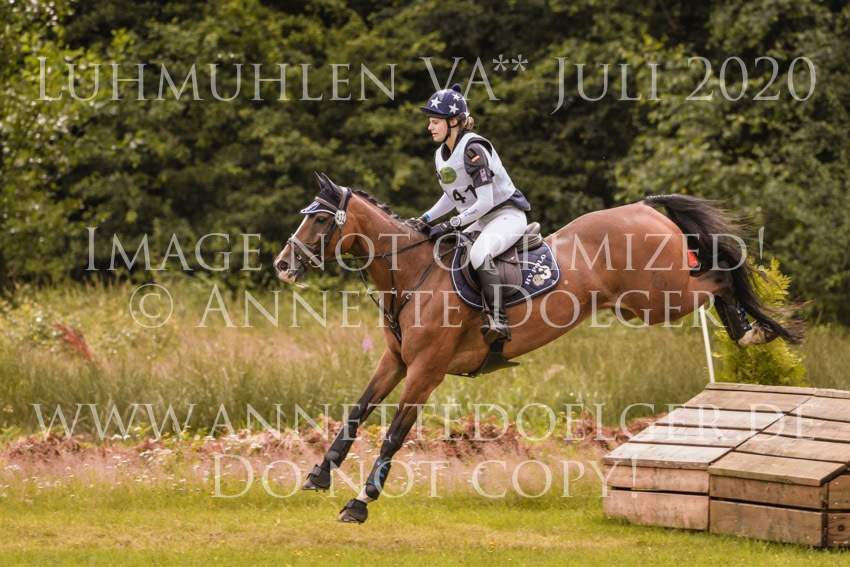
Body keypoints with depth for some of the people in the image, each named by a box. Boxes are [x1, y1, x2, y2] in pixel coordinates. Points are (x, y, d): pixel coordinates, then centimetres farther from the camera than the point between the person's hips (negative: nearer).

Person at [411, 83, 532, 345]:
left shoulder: (472, 149, -20)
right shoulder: (441, 156, 8)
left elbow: (485, 201, -25)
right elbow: (452, 197, 21)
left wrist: (450, 225, -25)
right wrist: (424, 220, 7)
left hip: (507, 215, -10)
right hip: (481, 222, 10)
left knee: (479, 254, -36)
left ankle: (498, 320, -42)